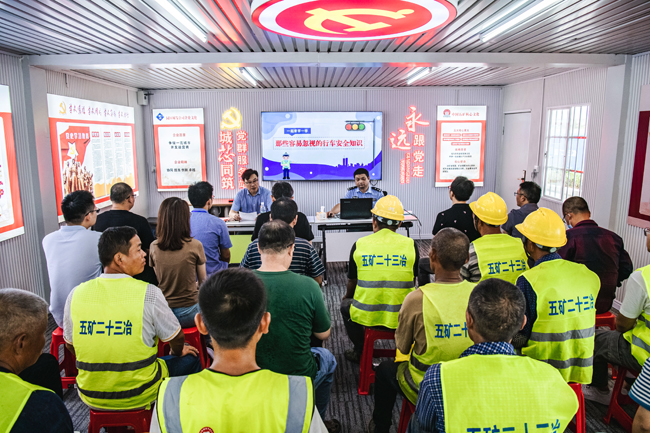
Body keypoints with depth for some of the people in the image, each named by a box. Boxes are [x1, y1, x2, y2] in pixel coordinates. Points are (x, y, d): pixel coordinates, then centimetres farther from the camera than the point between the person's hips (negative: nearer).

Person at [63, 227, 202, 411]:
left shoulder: (76, 294, -7)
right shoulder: (149, 294, -19)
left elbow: (70, 345, 7)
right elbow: (177, 339, -6)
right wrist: (178, 352, 18)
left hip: (90, 397, 5)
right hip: (138, 397, -5)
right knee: (190, 359, 18)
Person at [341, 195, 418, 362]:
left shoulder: (359, 245, -4)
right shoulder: (410, 245, -3)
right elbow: (412, 283, 9)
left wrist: (347, 297, 32)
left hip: (366, 316, -1)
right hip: (403, 317, 1)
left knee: (346, 305, 30)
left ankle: (361, 352, 33)